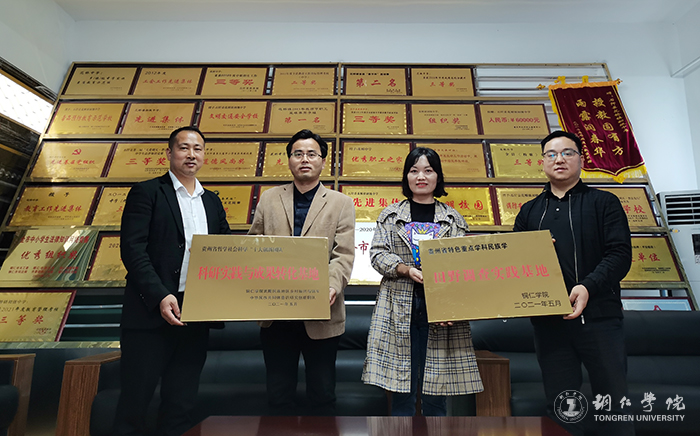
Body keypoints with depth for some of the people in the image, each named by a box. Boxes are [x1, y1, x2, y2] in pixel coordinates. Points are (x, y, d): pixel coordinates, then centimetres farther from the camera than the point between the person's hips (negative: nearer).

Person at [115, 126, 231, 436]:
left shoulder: (212, 202, 14)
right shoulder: (146, 192, 0)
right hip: (151, 315, -4)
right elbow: (133, 249, -10)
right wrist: (160, 296, -21)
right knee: (134, 401, 9)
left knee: (181, 405, 15)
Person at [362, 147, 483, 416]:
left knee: (436, 391, 5)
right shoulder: (391, 215, 10)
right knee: (401, 387, 5)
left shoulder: (454, 219, 11)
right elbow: (377, 253, 2)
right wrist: (406, 270, -16)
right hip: (399, 310, 0)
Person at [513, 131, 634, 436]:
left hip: (598, 316, -2)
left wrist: (588, 287, -21)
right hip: (547, 321, 2)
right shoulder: (529, 211, 13)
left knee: (613, 402, 7)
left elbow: (620, 254, -6)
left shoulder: (604, 202, 6)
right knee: (560, 407, 12)